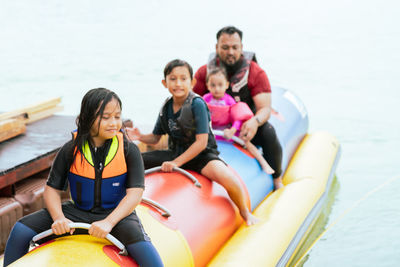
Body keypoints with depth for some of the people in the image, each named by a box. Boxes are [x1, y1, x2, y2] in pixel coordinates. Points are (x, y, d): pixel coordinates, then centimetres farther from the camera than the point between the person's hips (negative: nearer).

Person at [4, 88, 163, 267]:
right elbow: (51, 188, 0)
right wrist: (58, 218, -20)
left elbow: (135, 193, -15)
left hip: (117, 213, -2)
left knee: (137, 236, -37)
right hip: (77, 212, 3)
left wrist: (108, 222, -29)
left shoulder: (129, 150, -8)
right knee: (21, 230, -10)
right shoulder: (70, 150, -5)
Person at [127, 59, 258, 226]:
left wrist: (176, 162, -24)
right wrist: (140, 137, -10)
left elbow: (201, 142, -22)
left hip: (200, 154, -6)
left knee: (224, 175, -36)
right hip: (175, 152, 6)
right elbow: (155, 138, 12)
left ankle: (244, 212, -6)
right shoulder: (166, 107, 2)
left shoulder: (197, 104, -18)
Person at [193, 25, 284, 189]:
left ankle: (277, 179, -9)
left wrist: (255, 121, -41)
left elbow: (265, 108, -17)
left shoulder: (256, 73, -10)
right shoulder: (205, 72, -4)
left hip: (246, 126, -1)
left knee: (268, 133, -31)